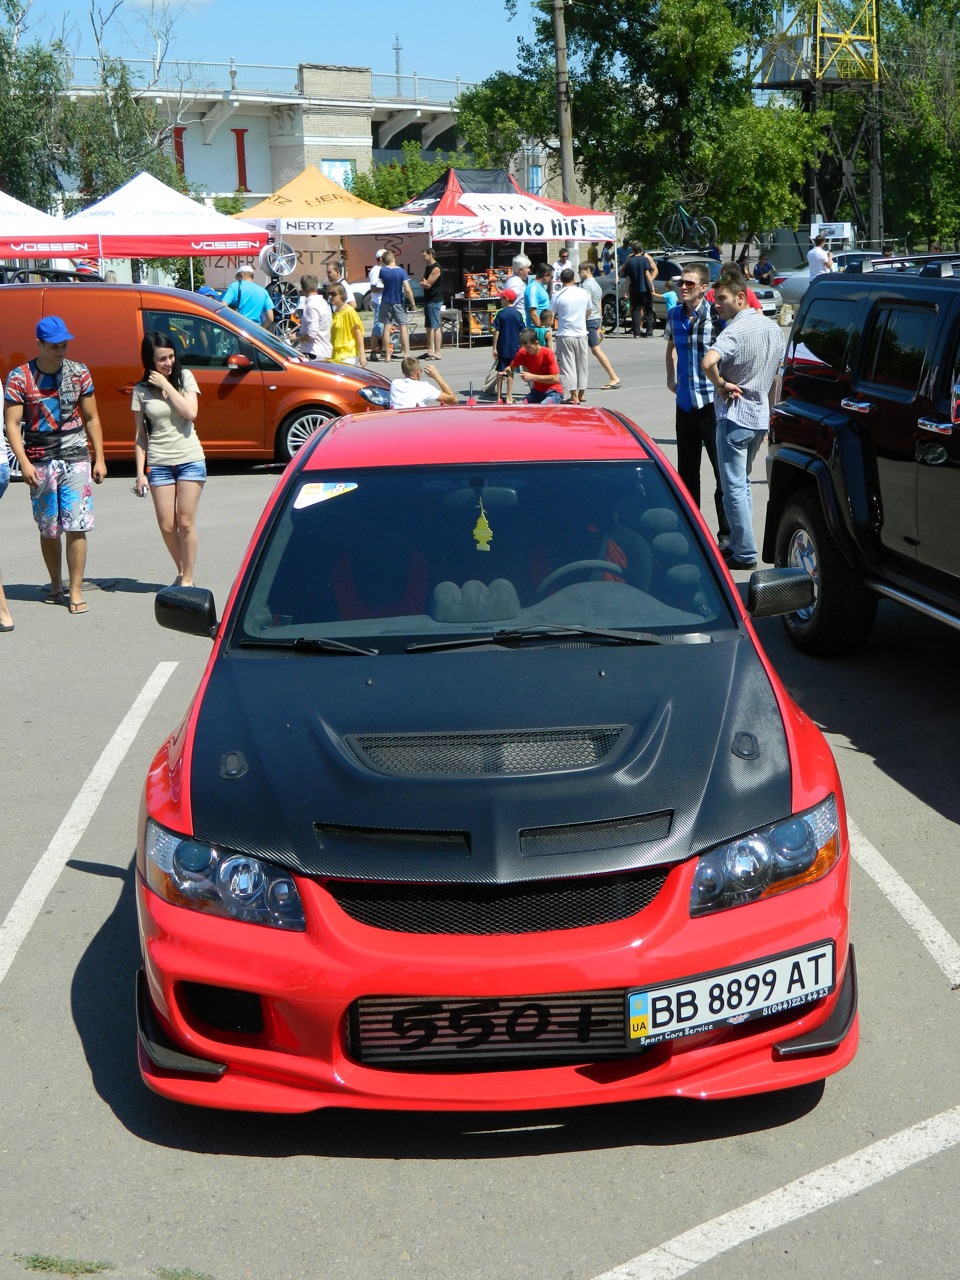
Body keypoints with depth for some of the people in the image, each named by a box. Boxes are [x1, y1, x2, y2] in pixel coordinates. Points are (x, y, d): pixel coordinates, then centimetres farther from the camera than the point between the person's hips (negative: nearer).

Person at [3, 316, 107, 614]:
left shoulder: (79, 373, 4)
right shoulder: (19, 377, -3)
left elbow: (91, 418, 10)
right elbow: (12, 424, -5)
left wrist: (99, 459, 6)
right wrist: (24, 462, -15)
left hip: (76, 459, 1)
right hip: (40, 463, 0)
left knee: (76, 527, -6)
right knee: (48, 530, 8)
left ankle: (76, 591, -1)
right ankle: (55, 584, 25)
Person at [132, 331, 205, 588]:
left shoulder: (185, 377, 3)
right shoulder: (141, 390, 4)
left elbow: (190, 413, -11)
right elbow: (140, 435, 5)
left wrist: (166, 385, -11)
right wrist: (140, 472, 0)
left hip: (190, 460, -1)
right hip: (158, 463, 1)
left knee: (185, 522, -4)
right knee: (167, 525, 0)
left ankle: (187, 578, 6)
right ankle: (181, 571, 22)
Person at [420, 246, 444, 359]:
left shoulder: (436, 268, -13)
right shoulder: (427, 267, 16)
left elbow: (428, 284, -16)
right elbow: (423, 284, 13)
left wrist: (424, 282, 3)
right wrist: (423, 283, -8)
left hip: (434, 300, -10)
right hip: (428, 300, 10)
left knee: (435, 327, -11)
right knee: (429, 327, 11)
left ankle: (437, 353, -13)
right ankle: (430, 351, 15)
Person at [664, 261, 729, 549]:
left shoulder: (716, 316, -11)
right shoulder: (674, 315, 7)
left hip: (711, 403, -6)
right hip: (685, 402, 6)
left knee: (723, 470, -2)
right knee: (686, 469, 14)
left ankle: (727, 533, 5)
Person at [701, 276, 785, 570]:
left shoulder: (735, 330, -18)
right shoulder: (772, 328, 9)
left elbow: (708, 362, -37)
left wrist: (721, 384, -20)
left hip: (734, 416, -8)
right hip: (761, 416, 9)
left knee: (734, 486, -3)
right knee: (742, 483, 20)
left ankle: (745, 553, -2)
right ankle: (738, 544, 25)